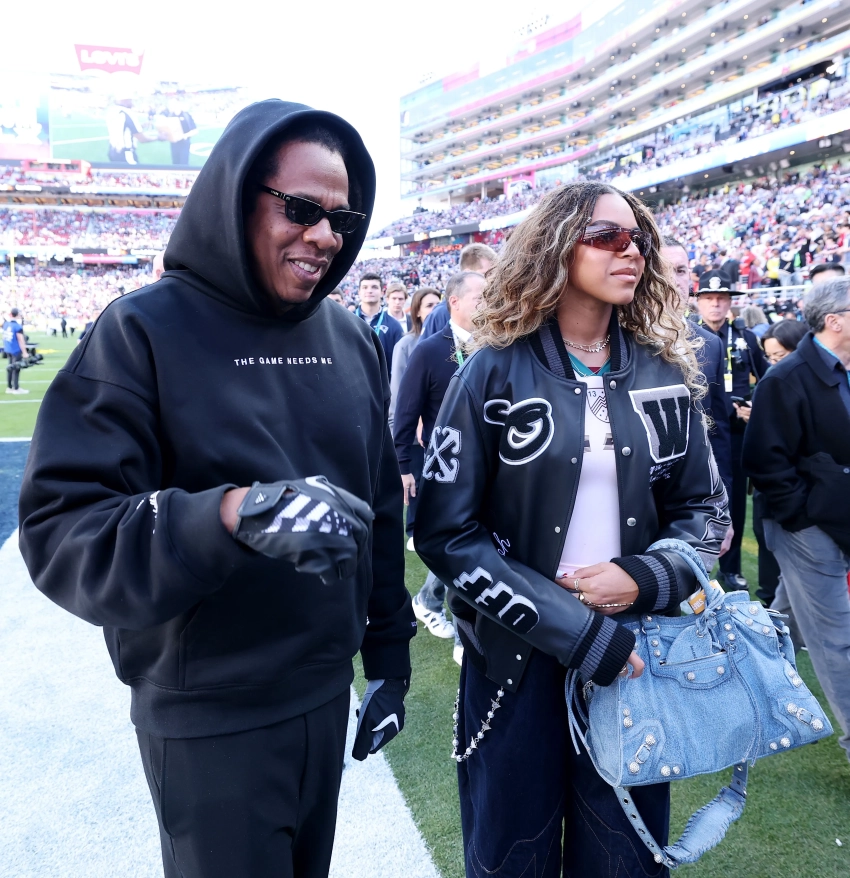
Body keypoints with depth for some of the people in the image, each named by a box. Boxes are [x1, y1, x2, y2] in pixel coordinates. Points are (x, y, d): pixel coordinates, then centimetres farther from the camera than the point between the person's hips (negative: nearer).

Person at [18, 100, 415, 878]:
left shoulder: (353, 341, 3)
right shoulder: (145, 332, -13)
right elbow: (62, 535, -20)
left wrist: (389, 653, 10)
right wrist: (233, 516, -37)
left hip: (327, 697, 5)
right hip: (208, 725, -5)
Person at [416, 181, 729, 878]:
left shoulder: (665, 375, 3)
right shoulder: (497, 372, -8)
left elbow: (706, 510, 9)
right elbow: (445, 530, -11)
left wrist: (645, 579, -12)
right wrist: (580, 632, -16)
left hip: (636, 657, 3)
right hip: (516, 659, -2)